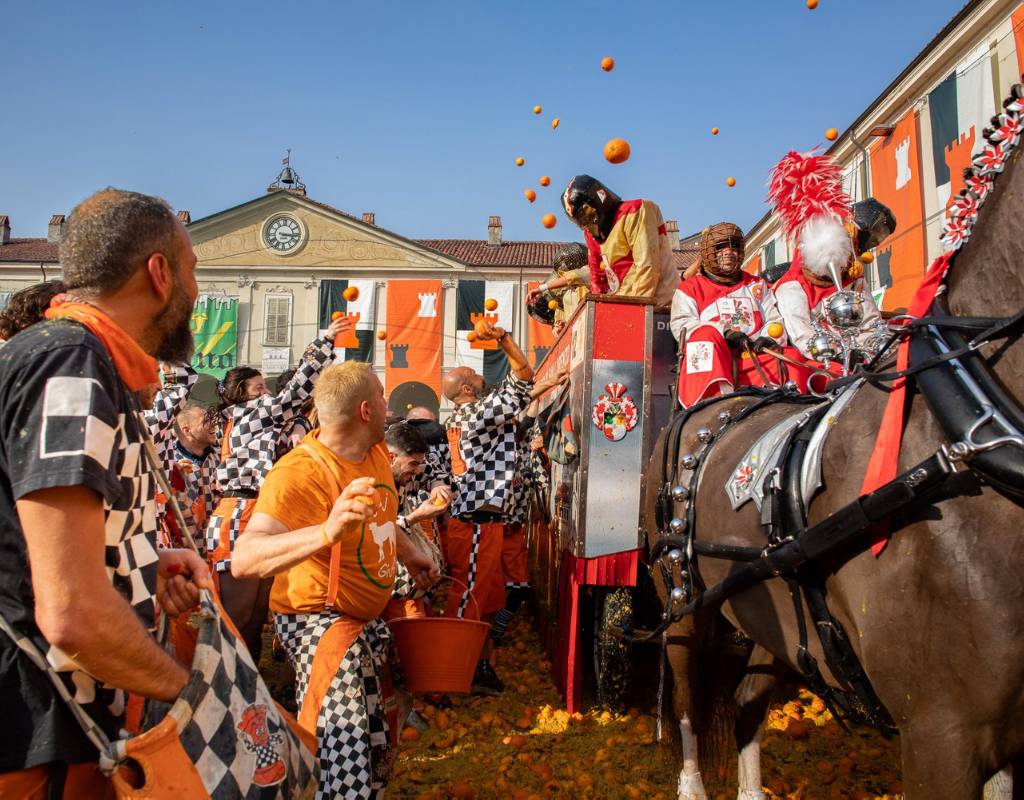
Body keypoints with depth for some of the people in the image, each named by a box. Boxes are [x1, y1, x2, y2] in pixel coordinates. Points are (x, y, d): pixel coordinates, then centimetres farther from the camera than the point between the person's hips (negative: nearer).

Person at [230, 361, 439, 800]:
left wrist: (409, 552, 19)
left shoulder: (375, 450, -5)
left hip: (369, 616, 8)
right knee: (344, 758, -21)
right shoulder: (300, 473, -30)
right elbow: (244, 560, -45)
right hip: (317, 618, -8)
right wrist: (326, 533, -58)